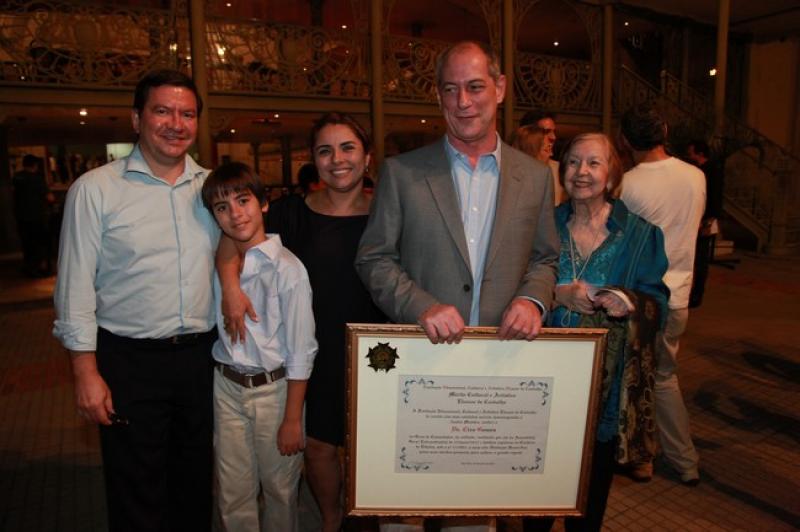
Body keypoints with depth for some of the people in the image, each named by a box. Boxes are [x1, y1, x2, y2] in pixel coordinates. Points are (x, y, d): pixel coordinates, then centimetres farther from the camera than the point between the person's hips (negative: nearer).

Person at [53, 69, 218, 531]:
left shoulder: (210, 186, 4)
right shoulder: (95, 189, -6)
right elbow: (76, 287, -6)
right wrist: (86, 372, -9)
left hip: (202, 355, 4)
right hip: (129, 361, -3)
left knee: (197, 482, 19)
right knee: (137, 493, 11)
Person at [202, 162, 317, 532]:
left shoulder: (285, 267, -15)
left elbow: (301, 350, -13)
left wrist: (292, 419, -11)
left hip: (273, 387, -4)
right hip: (226, 387, 4)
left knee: (279, 488, 13)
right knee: (233, 495, 15)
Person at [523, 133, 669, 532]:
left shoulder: (638, 233, -1)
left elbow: (657, 301, -2)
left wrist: (627, 302, -23)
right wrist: (557, 295, -18)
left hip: (607, 378, 0)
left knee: (594, 476, 14)